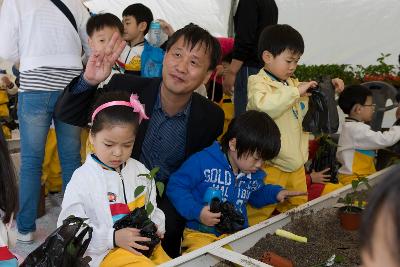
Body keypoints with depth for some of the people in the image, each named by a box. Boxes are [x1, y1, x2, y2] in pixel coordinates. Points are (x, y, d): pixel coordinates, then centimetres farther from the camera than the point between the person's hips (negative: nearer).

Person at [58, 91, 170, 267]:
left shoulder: (141, 172, 7)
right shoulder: (82, 179, -9)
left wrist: (156, 226, -4)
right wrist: (113, 238, -18)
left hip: (144, 243, 6)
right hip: (105, 251, -5)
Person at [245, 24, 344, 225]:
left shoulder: (293, 84, 12)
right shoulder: (258, 82, -10)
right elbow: (264, 105, -33)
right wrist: (296, 91, -27)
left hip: (296, 165, 8)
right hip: (270, 167, -8)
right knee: (259, 213, -1)